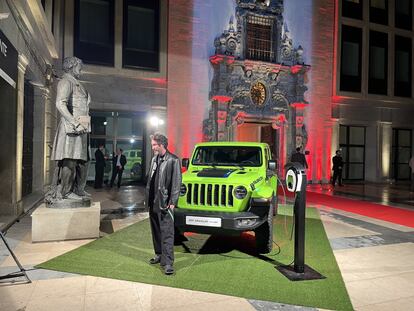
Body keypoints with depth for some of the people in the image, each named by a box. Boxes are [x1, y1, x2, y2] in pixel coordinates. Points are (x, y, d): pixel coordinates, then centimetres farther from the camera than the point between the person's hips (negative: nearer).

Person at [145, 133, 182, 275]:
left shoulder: (173, 160, -9)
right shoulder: (154, 159, 13)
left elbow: (176, 183, -12)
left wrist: (172, 202, -15)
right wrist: (147, 198, 13)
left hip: (165, 203, -7)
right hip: (153, 202, 8)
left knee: (167, 233, -5)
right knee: (155, 231, 17)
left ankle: (168, 262, -1)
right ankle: (159, 254, 32)